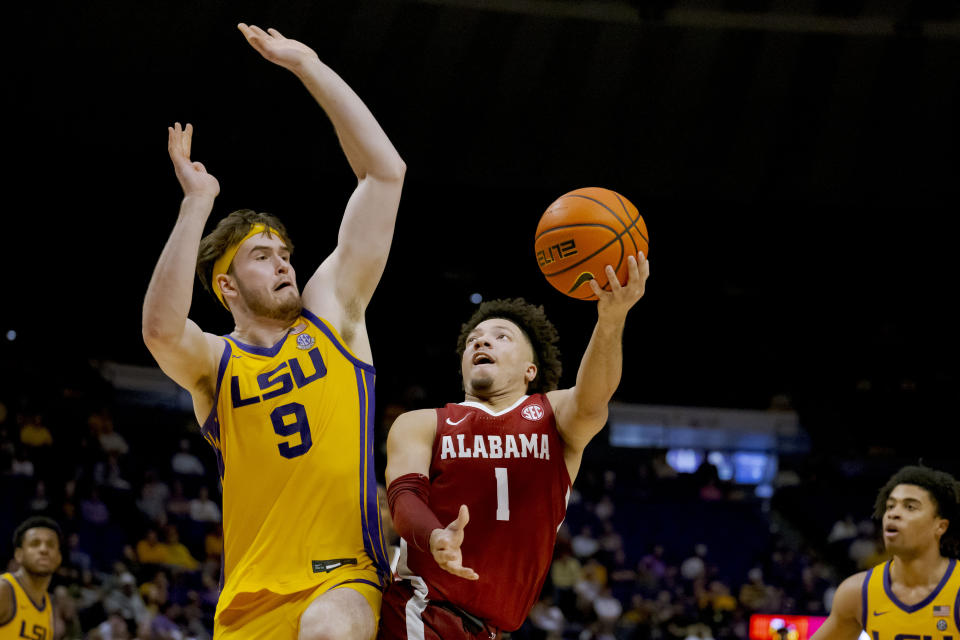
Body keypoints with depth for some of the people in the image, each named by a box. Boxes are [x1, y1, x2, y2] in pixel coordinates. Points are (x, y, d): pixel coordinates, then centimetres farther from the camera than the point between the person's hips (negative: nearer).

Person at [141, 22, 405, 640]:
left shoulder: (331, 314, 11)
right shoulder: (212, 360, 7)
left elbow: (386, 171, 6)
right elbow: (161, 329, -20)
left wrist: (308, 67, 3)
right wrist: (197, 202, -16)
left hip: (344, 577, -1)